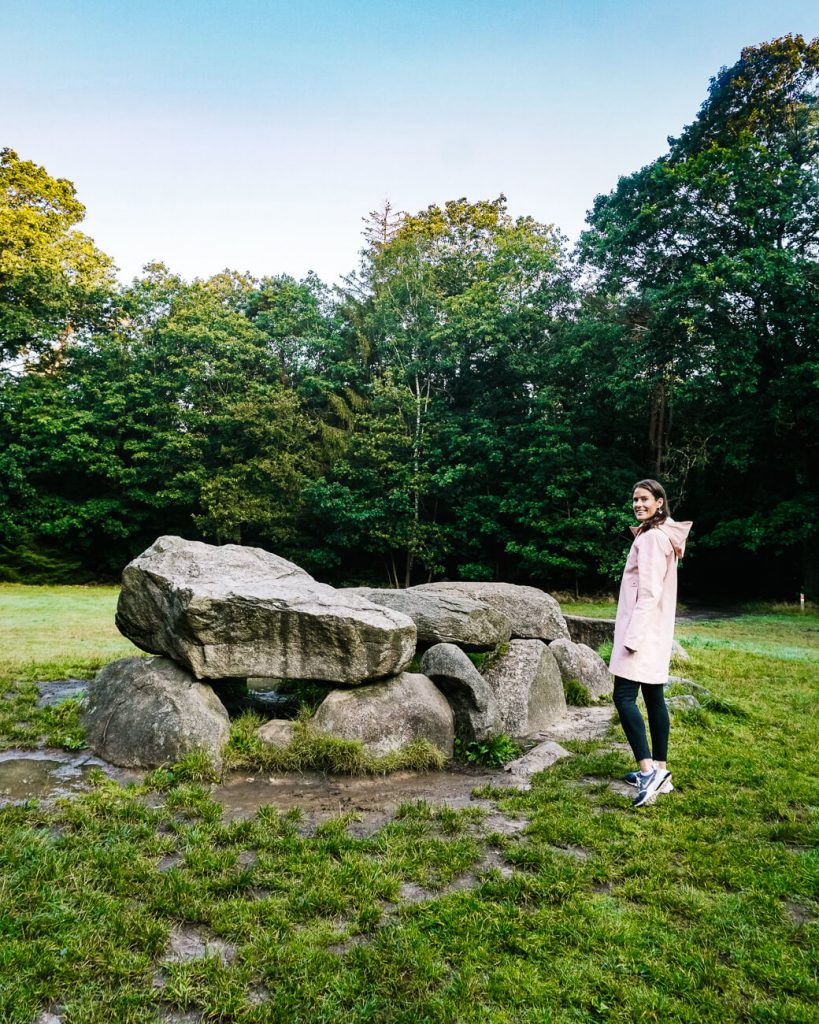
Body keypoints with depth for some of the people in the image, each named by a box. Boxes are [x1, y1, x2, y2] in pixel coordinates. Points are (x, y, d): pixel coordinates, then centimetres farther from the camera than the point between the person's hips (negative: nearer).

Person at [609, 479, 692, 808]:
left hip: (643, 627, -10)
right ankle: (659, 771, 17)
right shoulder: (661, 535, 16)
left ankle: (648, 770, -15)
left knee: (624, 696, -12)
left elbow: (649, 592, -20)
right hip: (655, 632, 10)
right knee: (653, 698, 11)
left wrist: (633, 636, -22)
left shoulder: (652, 537, -14)